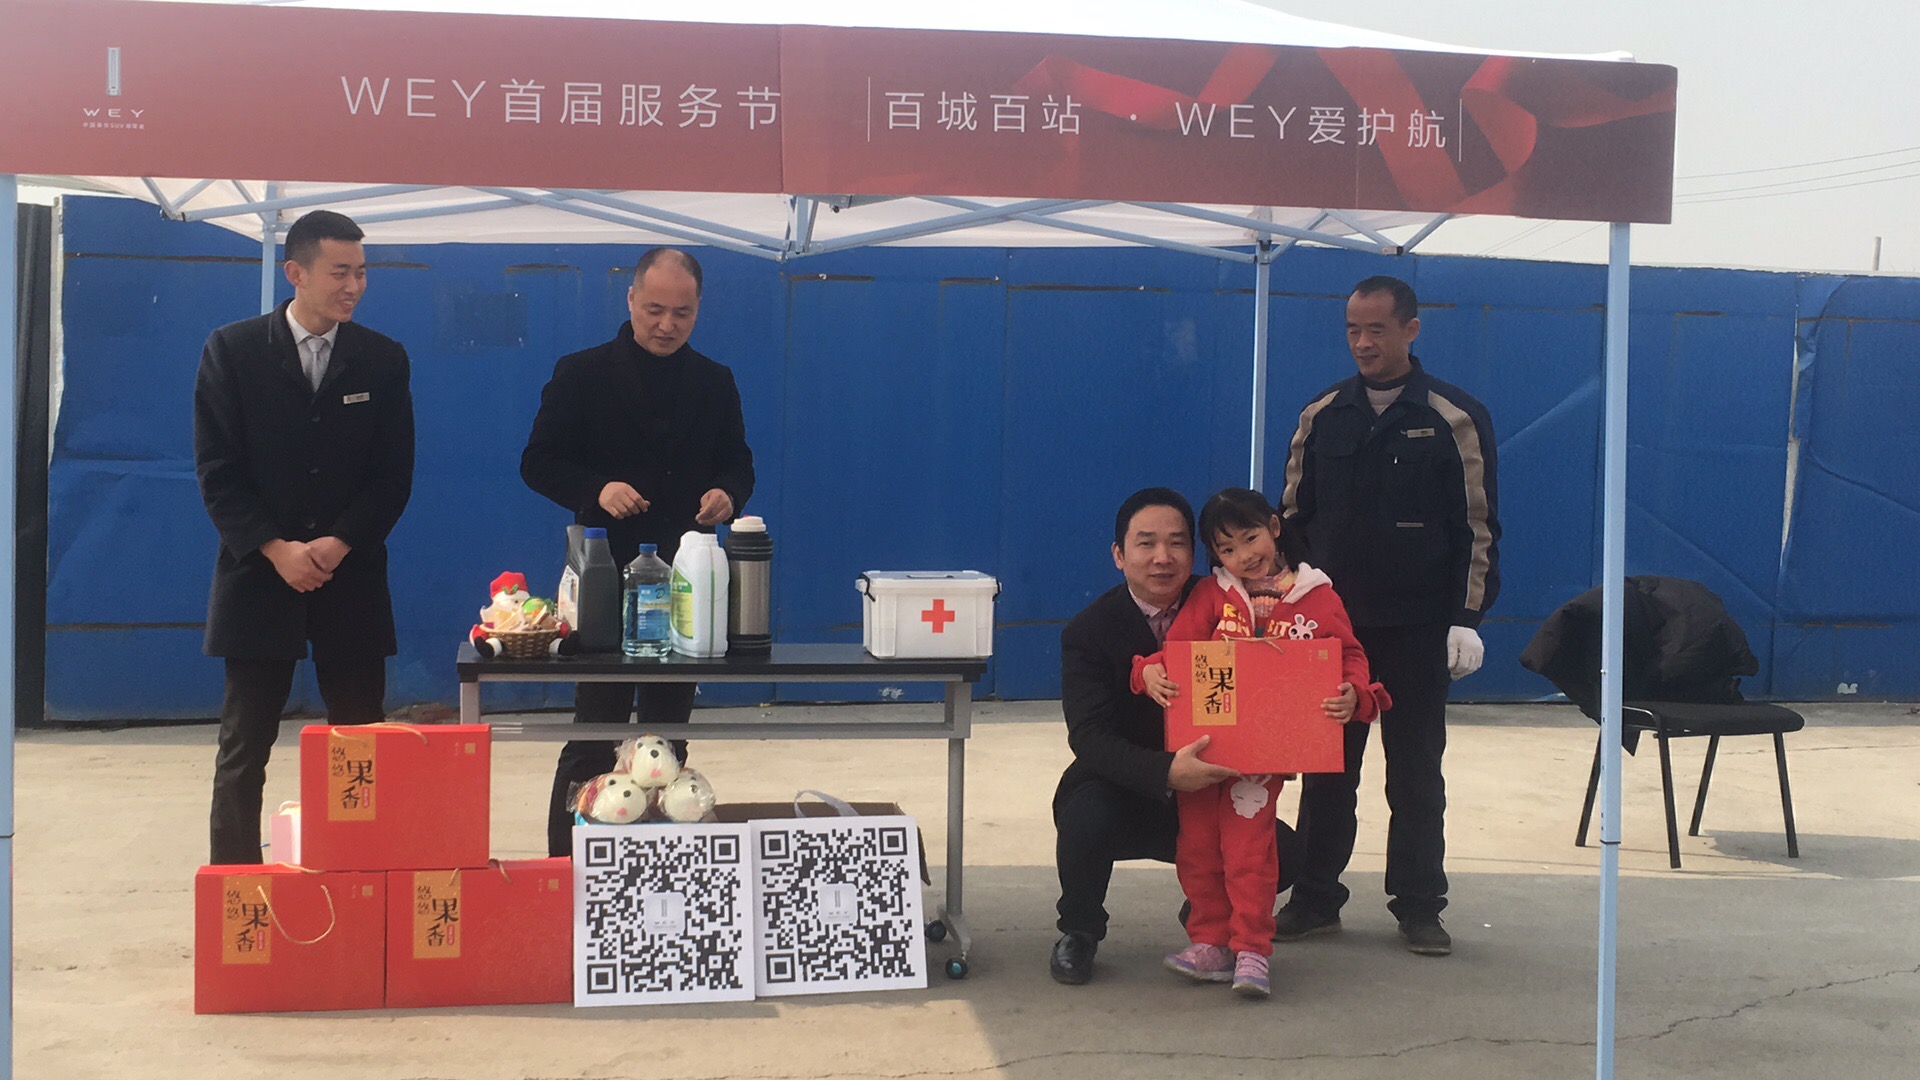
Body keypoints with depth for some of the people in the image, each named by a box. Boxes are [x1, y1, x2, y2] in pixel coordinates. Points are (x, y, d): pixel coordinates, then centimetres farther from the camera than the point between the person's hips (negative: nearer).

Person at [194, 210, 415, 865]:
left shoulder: (383, 360, 6)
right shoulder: (231, 350, 2)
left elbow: (393, 475, 3)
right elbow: (217, 471, -2)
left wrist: (337, 545, -10)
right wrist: (276, 550, -12)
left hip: (352, 577, 1)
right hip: (259, 573, -1)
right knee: (243, 751, 3)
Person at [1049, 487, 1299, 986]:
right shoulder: (1088, 631, -12)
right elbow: (1089, 737, -23)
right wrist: (1166, 771, -41)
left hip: (1206, 799, 3)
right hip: (1122, 803, -2)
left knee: (1285, 852, -19)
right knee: (1086, 817, -34)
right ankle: (1078, 933, -2)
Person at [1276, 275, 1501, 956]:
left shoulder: (1455, 419, -2)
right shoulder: (1322, 415, 6)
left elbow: (1478, 528, -2)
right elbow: (1293, 517, 11)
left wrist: (1467, 618, -8)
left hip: (1417, 626, -2)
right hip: (1329, 621, 3)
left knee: (1416, 772, 6)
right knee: (1326, 770, 7)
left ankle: (1419, 907, 15)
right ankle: (1315, 900, 16)